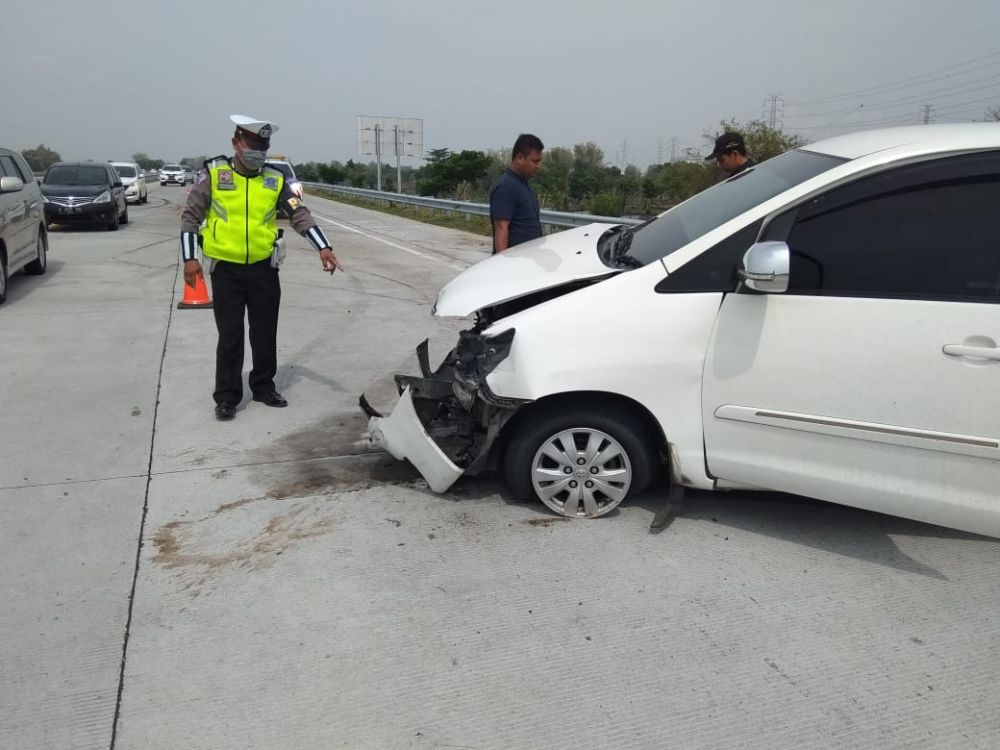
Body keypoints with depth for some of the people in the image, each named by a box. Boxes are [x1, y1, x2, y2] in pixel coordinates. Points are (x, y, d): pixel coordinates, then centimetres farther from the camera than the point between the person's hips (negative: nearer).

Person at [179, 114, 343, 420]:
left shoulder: (275, 180, 3)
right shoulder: (213, 174, -3)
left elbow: (300, 215, -1)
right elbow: (190, 216, -1)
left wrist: (323, 248, -14)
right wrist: (189, 258, -8)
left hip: (264, 268, 3)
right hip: (226, 269, -2)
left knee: (266, 333, 11)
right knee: (230, 336, 2)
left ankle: (264, 387, 27)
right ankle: (226, 396, 13)